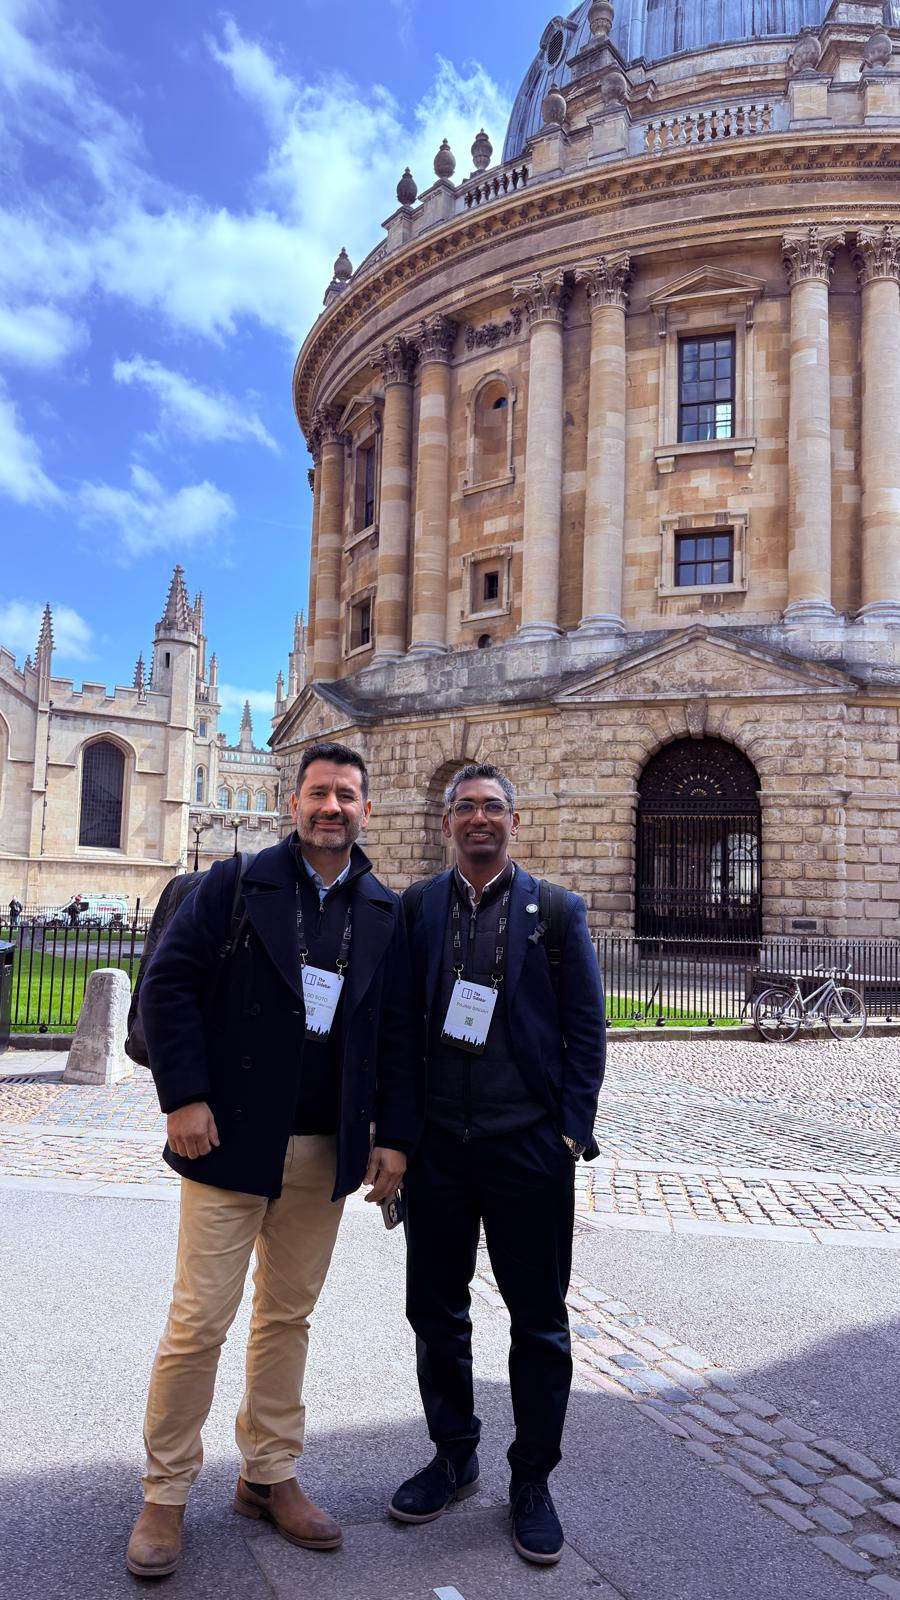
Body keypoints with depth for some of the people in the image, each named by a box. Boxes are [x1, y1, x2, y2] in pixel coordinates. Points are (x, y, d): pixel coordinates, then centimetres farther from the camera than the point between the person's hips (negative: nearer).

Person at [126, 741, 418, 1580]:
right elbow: (167, 983, -6)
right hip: (230, 1141, -3)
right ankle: (165, 1495, 22)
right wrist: (183, 1096, -13)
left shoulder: (385, 912, 6)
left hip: (327, 1152, 4)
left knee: (288, 1318, 15)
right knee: (199, 1321, 3)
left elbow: (395, 1031, 7)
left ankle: (269, 1476, 32)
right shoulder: (236, 883, -3)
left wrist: (394, 1134, 2)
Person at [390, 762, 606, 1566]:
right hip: (437, 1144, 2)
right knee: (435, 1311, 15)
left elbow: (586, 1031, -1)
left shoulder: (556, 911, -1)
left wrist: (571, 1133, -6)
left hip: (528, 1146, -2)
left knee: (538, 1320, 10)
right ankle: (454, 1458, 37)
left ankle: (532, 1479, 31)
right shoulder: (414, 908, 3)